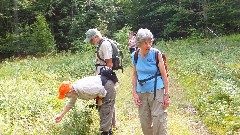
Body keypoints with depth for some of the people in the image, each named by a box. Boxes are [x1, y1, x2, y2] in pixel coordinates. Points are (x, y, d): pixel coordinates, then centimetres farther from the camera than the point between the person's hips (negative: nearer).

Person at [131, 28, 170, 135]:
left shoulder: (156, 54, -11)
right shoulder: (135, 56, -2)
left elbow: (164, 75, -6)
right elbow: (134, 75, 9)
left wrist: (166, 95, -6)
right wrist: (134, 93, 3)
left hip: (157, 91, -4)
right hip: (141, 93, 4)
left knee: (159, 120, -4)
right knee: (144, 122, 12)